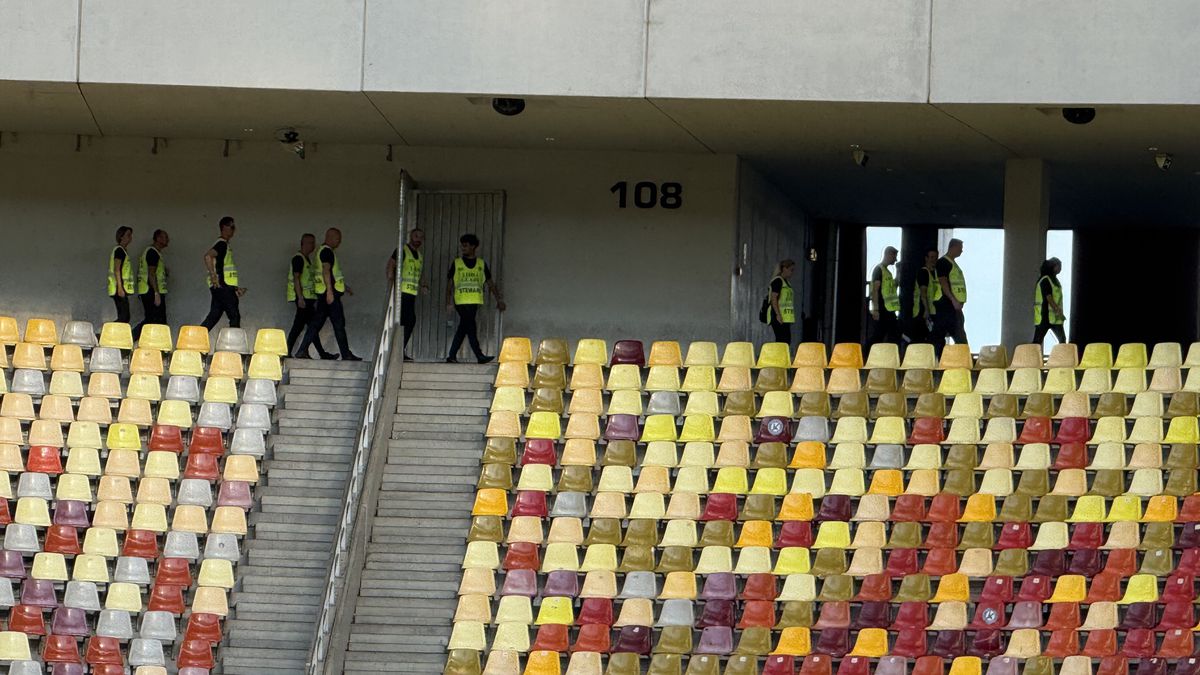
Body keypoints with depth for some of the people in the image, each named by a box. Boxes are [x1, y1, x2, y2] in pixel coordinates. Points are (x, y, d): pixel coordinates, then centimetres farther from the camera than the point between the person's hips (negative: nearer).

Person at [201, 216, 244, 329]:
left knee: (213, 317, 8)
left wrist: (235, 288, 24)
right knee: (235, 316, -7)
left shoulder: (224, 244, 22)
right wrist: (213, 276, -26)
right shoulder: (222, 244, -9)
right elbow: (208, 255, -27)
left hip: (219, 287, 10)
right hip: (223, 286, -10)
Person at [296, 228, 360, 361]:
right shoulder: (327, 251, -10)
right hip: (329, 293, -10)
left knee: (316, 323, 7)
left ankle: (302, 351, 2)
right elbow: (326, 271, -20)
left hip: (323, 294, 10)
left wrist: (345, 287, 32)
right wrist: (330, 291, -26)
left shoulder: (322, 251, 22)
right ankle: (346, 354, 0)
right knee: (339, 323, -4)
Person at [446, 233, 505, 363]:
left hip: (475, 302, 3)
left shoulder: (481, 264, 12)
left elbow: (490, 283, 11)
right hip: (461, 302, -3)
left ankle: (452, 356, 9)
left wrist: (499, 300, 3)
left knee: (463, 328, 4)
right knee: (471, 327, -12)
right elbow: (450, 284, 7)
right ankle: (479, 355, -15)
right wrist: (449, 302, -3)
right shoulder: (456, 263, 6)